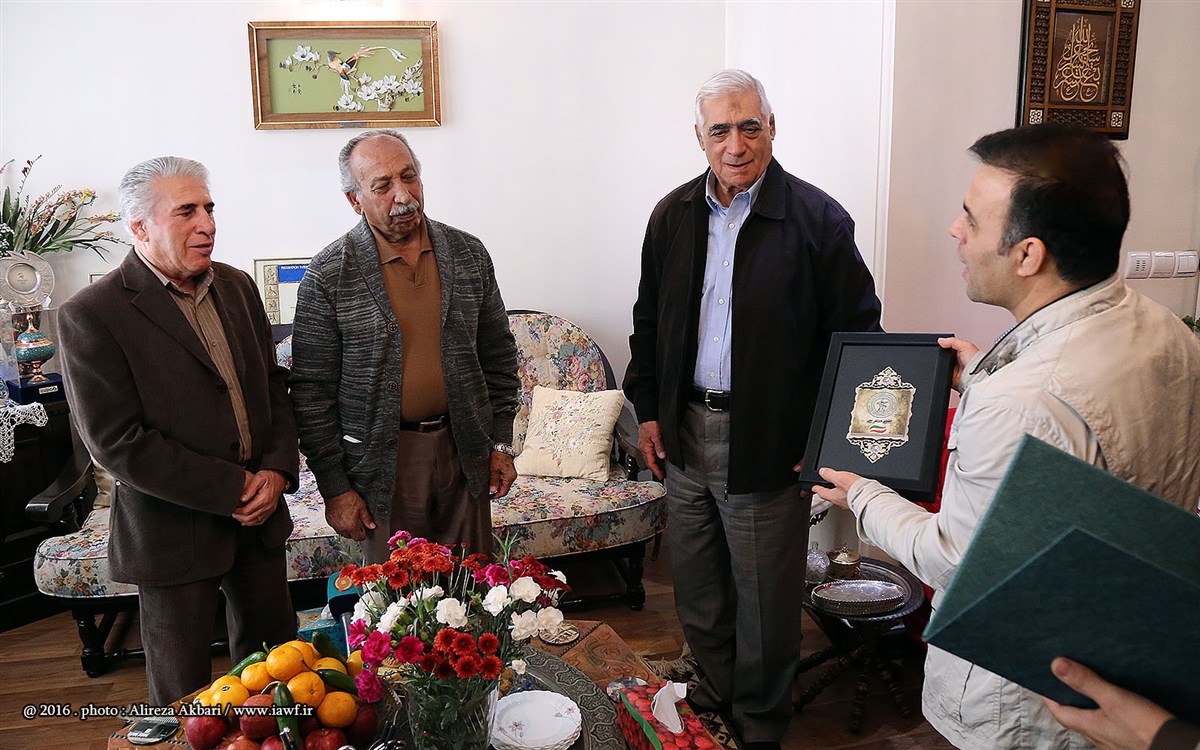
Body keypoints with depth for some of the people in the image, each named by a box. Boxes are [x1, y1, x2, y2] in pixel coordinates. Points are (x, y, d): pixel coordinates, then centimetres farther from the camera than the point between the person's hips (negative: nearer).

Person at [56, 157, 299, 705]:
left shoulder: (237, 286, 5)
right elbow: (117, 443, -18)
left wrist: (277, 469, -6)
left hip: (260, 514, 5)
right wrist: (232, 489, -17)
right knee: (183, 695, 13)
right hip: (175, 531, -5)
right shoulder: (91, 316, -14)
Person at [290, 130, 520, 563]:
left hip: (464, 451, 3)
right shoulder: (328, 276, -8)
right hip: (385, 462, -3)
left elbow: (498, 356, 10)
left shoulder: (469, 255, 2)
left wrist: (501, 443, 7)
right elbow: (311, 391, -6)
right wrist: (334, 487, -6)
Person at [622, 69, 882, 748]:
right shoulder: (674, 215, 5)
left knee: (765, 603, 9)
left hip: (768, 446, -4)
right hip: (683, 436, 5)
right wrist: (648, 409, 9)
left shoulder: (818, 220, -10)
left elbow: (858, 331, -7)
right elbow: (649, 320, 13)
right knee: (698, 595, 19)